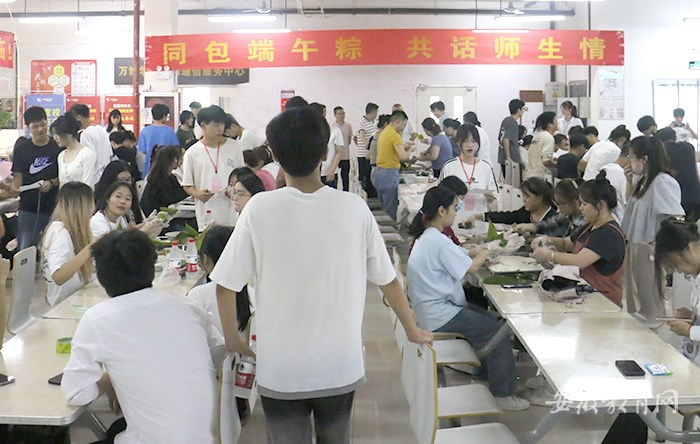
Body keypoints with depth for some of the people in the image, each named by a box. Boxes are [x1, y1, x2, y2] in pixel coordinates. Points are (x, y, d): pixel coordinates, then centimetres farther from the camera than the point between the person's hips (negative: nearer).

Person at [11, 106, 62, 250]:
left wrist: (52, 183, -16)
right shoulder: (21, 150, 5)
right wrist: (14, 187, -19)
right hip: (28, 209, 1)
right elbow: (18, 176, 3)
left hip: (54, 207, -1)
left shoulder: (58, 147, 1)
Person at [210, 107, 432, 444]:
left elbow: (226, 284, -8)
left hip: (280, 369, -2)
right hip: (341, 366, 2)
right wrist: (413, 331, 17)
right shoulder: (354, 208, -7)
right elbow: (387, 279, 2)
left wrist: (232, 339, 9)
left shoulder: (259, 209, -12)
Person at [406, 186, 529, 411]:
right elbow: (470, 268, -17)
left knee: (489, 320, 17)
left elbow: (459, 261, 14)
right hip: (439, 315, -10)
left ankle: (485, 373, 29)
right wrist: (483, 255, 1)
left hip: (433, 307, 10)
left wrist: (477, 257, -1)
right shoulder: (438, 241, -22)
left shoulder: (427, 237, 11)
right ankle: (503, 394, -1)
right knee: (498, 331, -8)